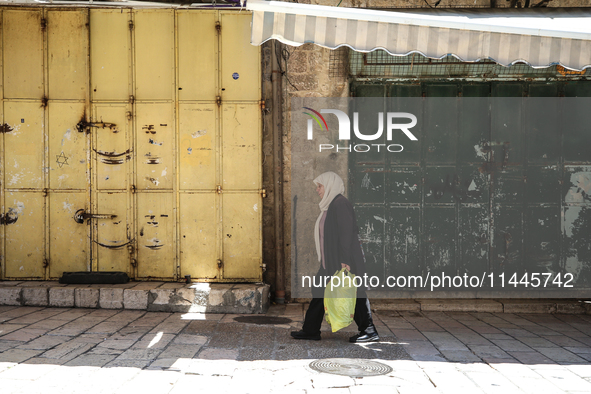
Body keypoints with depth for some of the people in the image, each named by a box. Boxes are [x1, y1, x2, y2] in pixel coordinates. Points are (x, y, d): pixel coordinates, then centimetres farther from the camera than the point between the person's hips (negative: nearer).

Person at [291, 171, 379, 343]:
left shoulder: (341, 203, -14)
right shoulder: (331, 204, 16)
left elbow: (346, 232, -20)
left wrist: (344, 260, -24)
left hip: (342, 260, -10)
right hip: (331, 261, 10)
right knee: (319, 292, 11)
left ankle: (369, 330, 5)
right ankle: (311, 330, 17)